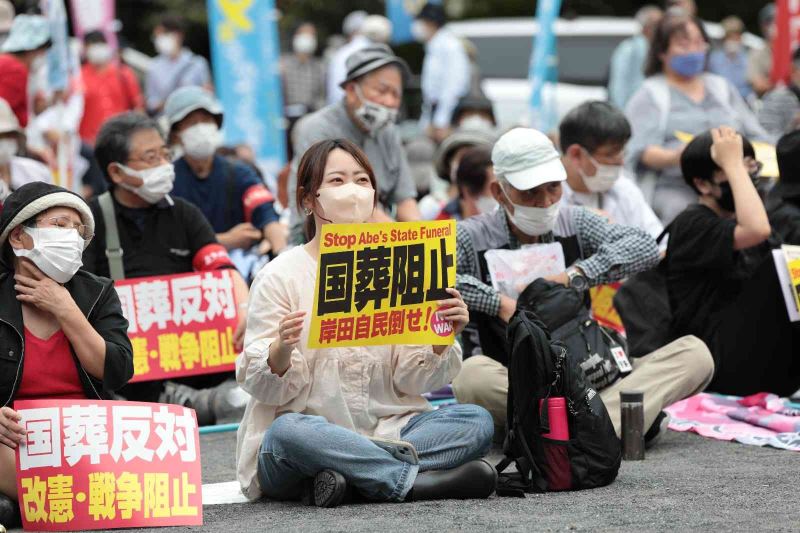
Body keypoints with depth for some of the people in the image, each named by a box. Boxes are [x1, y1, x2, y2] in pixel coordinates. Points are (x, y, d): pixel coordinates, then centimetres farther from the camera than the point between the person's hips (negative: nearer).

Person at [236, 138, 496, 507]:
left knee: (476, 420, -18)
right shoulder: (282, 275, 0)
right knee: (287, 431, -38)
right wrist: (281, 350, -27)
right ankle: (419, 482, -28)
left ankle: (352, 476, -28)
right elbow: (264, 386, -6)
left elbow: (412, 380, 7)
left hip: (386, 430, 4)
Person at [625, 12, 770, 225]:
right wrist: (673, 158, -24)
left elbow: (757, 135, 25)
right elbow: (640, 151, -3)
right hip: (677, 189, -4)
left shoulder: (722, 87, 27)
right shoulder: (650, 93, 12)